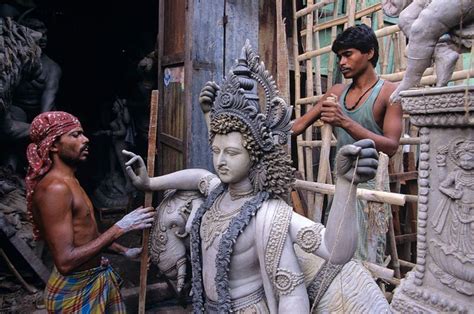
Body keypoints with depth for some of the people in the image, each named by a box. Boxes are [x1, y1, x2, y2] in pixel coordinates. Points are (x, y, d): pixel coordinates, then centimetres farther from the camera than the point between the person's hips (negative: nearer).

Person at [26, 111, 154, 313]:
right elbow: (65, 261, -28)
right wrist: (120, 228, -26)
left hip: (98, 276, 9)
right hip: (75, 288, -9)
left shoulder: (69, 181, 8)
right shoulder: (54, 187, -24)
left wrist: (124, 251, 14)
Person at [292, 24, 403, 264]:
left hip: (370, 184, -5)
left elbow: (391, 146, -15)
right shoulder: (337, 92, 11)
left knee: (366, 259, -4)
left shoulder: (389, 93, -5)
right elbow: (300, 125, 12)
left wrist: (345, 122, -25)